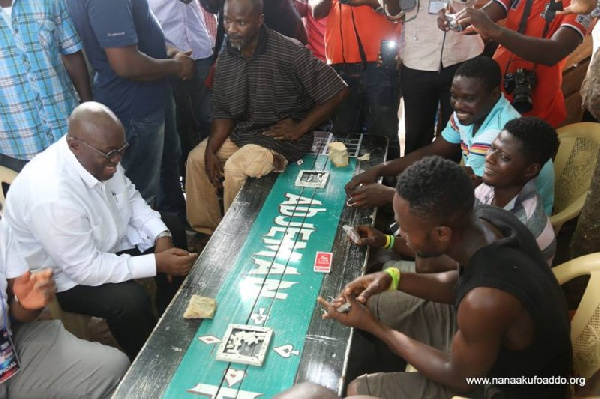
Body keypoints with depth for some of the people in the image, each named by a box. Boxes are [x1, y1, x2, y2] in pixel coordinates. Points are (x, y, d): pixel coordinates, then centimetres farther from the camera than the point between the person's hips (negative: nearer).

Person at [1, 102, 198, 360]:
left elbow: (130, 197, 2)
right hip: (62, 273, -8)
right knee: (131, 301, -29)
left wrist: (160, 236, -13)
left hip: (103, 240, 9)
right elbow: (85, 268, -31)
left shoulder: (99, 155, -15)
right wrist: (157, 263, -31)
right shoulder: (52, 196, -38)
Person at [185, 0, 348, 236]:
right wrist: (211, 149, -9)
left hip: (281, 136, -7)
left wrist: (300, 128, -14)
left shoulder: (290, 53, -19)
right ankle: (205, 233, 13)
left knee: (236, 168, -27)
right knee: (196, 158, -1)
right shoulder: (225, 59, -1)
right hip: (241, 133, 7)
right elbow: (222, 111, 5)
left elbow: (336, 91, -15)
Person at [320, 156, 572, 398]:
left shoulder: (486, 300, -43)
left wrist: (373, 326, -18)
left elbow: (461, 378, -22)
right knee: (373, 303, 10)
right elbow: (461, 285, 2)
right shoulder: (488, 218, -18)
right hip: (494, 336, 7)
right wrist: (393, 278, -12)